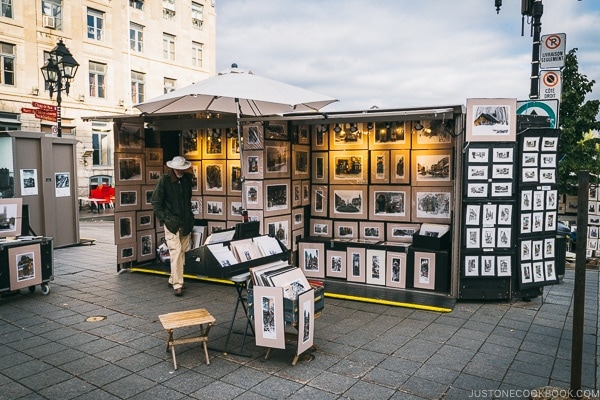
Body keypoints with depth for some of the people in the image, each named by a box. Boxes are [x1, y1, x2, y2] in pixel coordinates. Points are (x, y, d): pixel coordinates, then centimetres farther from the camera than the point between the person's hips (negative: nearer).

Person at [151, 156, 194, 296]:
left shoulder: (187, 178, 6)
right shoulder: (164, 179, -7)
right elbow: (156, 202, -2)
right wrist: (164, 218, -7)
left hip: (185, 223, 5)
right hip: (171, 223, -5)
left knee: (182, 252, 9)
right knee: (176, 252, -11)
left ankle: (173, 280, 23)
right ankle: (177, 285, -7)